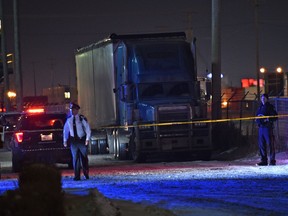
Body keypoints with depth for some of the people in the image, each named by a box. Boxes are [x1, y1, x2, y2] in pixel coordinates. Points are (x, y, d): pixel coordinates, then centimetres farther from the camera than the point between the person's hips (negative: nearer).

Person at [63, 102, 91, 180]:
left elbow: (88, 129, -1)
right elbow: (65, 130, 13)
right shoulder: (69, 120, 4)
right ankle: (77, 176, 2)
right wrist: (65, 141, 9)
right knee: (75, 158, 0)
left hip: (82, 140, -2)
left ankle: (86, 174, 20)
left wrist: (87, 139, -8)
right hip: (73, 141, 2)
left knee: (84, 158, 3)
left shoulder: (82, 119, -4)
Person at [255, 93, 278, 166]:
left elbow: (275, 117, -7)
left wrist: (268, 119, -18)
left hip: (268, 127, -7)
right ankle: (264, 161, 12)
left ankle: (272, 161, -5)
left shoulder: (270, 107, -2)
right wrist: (258, 120, 5)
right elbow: (257, 117, 26)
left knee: (270, 144, -7)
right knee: (261, 145, 6)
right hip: (261, 127, 7)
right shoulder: (260, 107, 18)